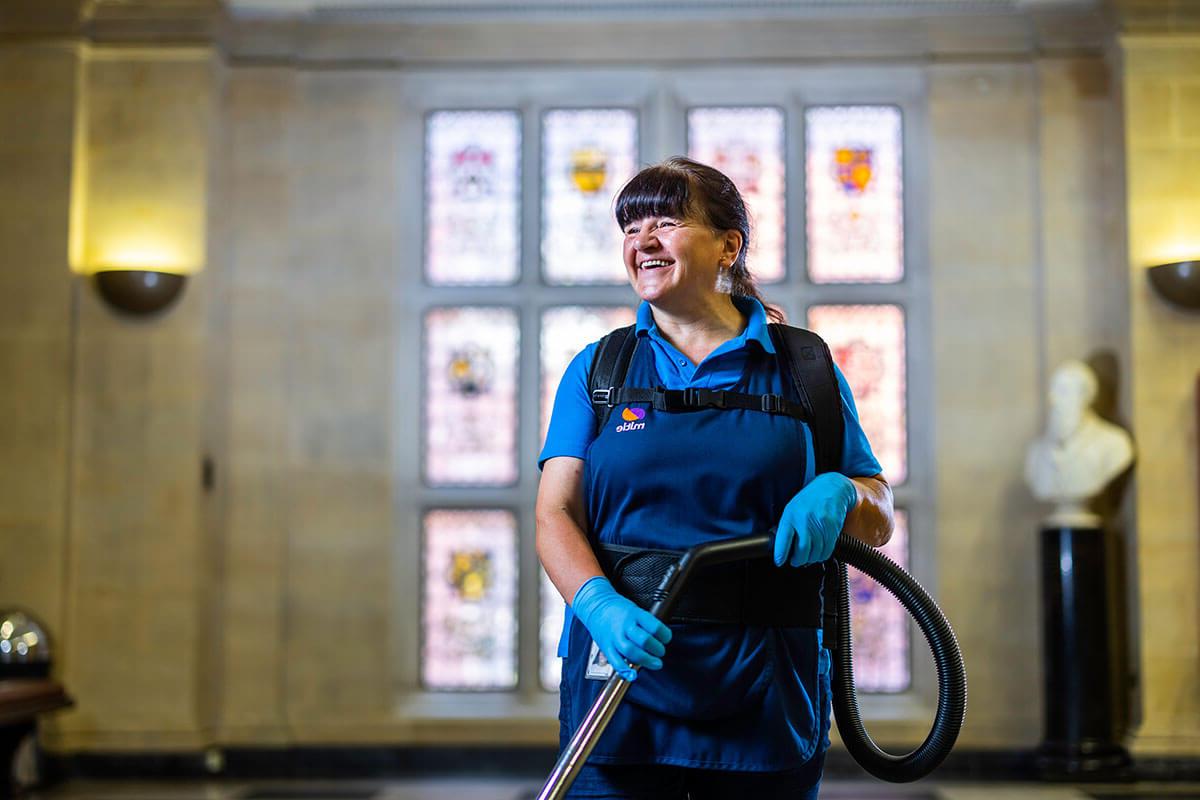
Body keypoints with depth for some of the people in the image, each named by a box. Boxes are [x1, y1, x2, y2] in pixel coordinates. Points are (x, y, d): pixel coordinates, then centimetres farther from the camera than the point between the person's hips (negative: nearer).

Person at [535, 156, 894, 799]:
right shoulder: (597, 368, 7)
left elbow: (879, 522, 9)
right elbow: (555, 515, -1)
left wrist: (837, 494, -14)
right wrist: (601, 606, -20)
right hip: (621, 679, 0)